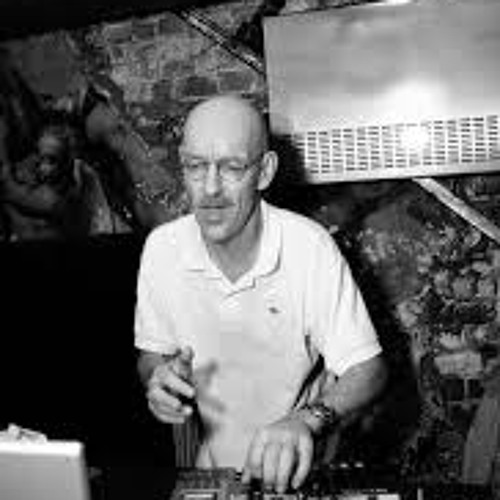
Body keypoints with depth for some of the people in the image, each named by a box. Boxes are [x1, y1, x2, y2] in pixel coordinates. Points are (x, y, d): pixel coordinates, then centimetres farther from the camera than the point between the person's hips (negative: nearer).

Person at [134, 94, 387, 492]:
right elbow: (151, 351, 7)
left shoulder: (310, 246, -15)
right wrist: (158, 377, -15)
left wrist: (308, 419, -29)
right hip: (209, 468, 3)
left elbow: (368, 370, -12)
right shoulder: (160, 248, -7)